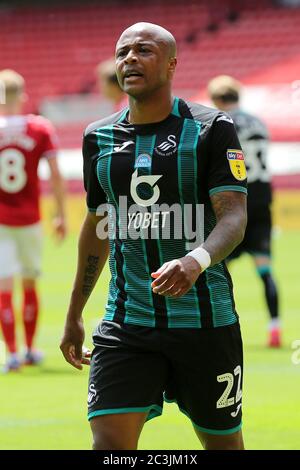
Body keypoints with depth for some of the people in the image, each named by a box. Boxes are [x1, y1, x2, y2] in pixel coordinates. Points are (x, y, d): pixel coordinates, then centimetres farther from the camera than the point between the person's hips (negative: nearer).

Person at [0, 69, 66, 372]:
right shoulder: (40, 129, -2)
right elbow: (55, 174, -3)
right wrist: (61, 215, 5)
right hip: (29, 220, 2)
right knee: (30, 284, 16)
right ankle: (30, 350, 24)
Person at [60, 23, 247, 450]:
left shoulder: (211, 130, -5)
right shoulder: (100, 138, 9)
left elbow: (234, 216, -15)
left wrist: (196, 261, -36)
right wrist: (74, 314, 26)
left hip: (204, 319, -3)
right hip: (126, 324, 3)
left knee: (223, 442, 8)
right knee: (109, 441, -13)